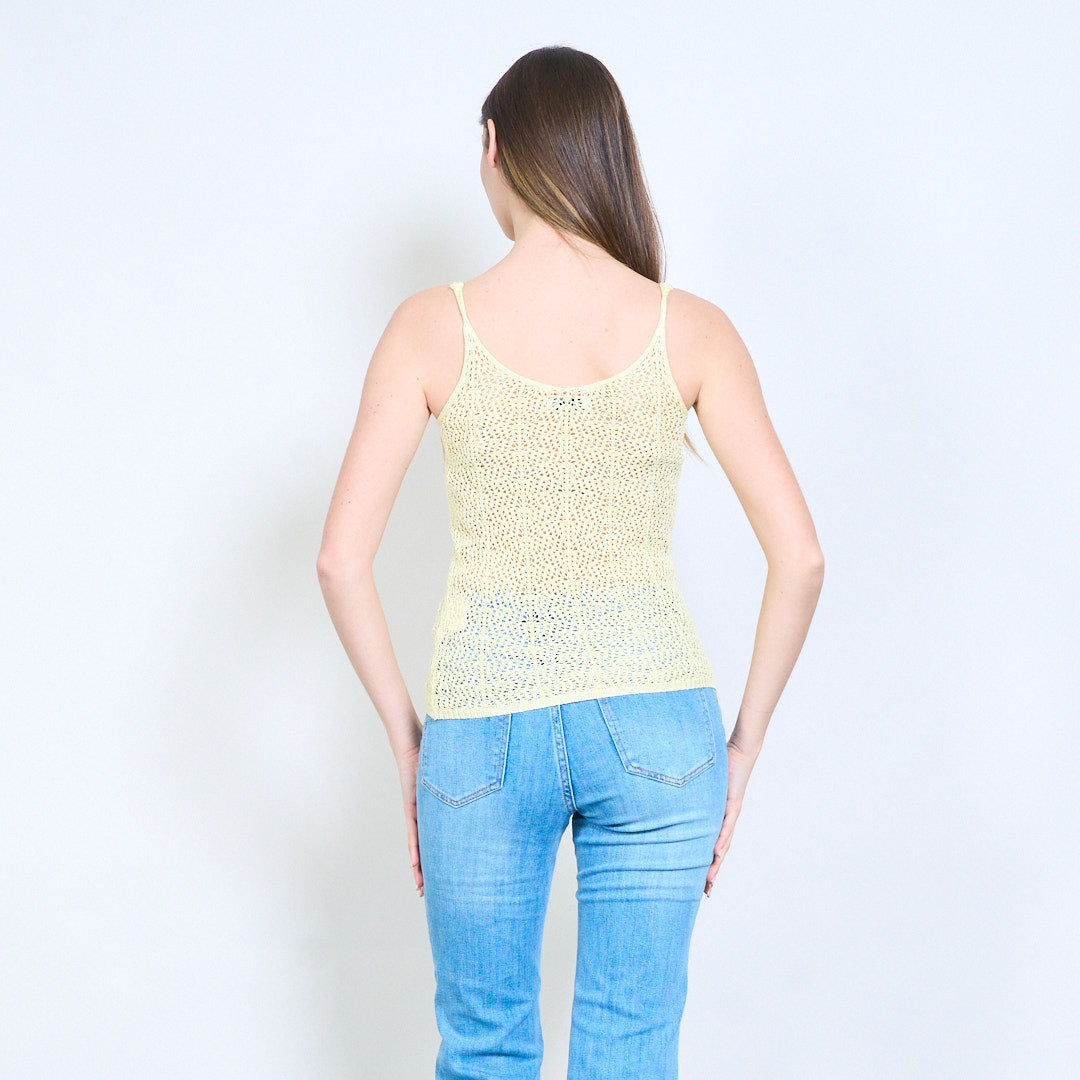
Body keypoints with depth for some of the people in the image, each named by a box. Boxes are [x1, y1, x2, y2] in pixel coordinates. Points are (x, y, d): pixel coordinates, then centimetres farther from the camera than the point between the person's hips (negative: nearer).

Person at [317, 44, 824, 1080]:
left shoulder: (434, 326, -6)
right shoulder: (691, 329, -4)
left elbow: (340, 559, -9)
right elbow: (799, 556, -6)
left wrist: (405, 737, 2)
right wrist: (743, 742, 4)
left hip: (485, 726, 0)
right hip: (654, 723, 1)